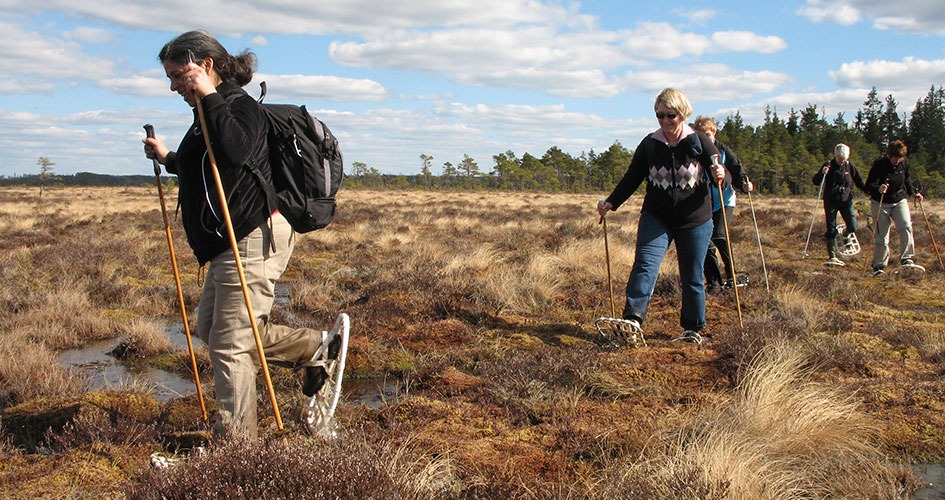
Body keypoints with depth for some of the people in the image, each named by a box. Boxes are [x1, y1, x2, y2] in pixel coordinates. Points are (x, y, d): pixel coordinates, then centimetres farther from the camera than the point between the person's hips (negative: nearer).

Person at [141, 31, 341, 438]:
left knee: (229, 343, -7)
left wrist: (210, 98, -27)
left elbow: (236, 150, -35)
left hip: (252, 241, -11)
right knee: (209, 326, 19)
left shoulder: (240, 106, -11)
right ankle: (313, 346, 25)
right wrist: (167, 158, 31)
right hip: (227, 245, 11)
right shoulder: (209, 113, 20)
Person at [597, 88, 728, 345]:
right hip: (656, 217, 1)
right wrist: (611, 203, -3)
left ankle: (693, 328, 21)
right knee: (645, 264, -18)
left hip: (695, 220, -1)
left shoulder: (699, 142, -5)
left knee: (692, 277, 7)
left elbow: (723, 177, -4)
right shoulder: (649, 145, 0)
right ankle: (633, 319, -28)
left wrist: (721, 176, -28)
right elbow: (632, 178, 7)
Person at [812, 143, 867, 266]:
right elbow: (815, 181, -7)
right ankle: (832, 256, 5)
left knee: (853, 227, -10)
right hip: (831, 202, -1)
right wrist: (822, 173, -26)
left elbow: (860, 182, 6)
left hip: (846, 201, 1)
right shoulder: (829, 165, -5)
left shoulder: (850, 166, 0)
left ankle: (846, 234, 27)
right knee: (831, 230, -2)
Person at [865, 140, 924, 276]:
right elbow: (869, 184, -21)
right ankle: (879, 266, 11)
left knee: (906, 227, -20)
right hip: (881, 203, -3)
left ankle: (906, 259, -16)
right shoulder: (879, 164, -15)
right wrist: (878, 188, -40)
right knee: (881, 235, -1)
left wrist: (914, 192, 10)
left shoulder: (904, 163, 0)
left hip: (900, 201, 3)